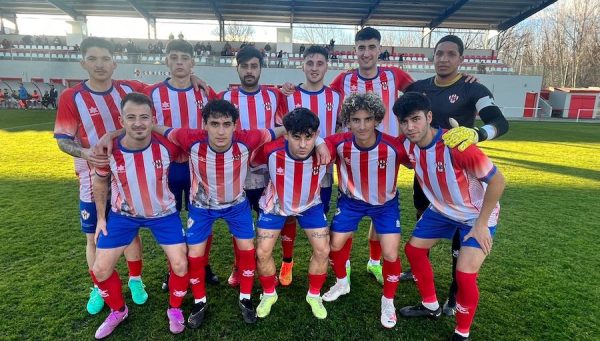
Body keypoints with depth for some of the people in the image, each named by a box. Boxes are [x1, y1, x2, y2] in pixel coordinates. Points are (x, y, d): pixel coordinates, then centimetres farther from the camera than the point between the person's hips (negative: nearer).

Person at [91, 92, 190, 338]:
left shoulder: (167, 146, -25)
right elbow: (100, 182, 0)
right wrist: (101, 217, 5)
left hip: (164, 213, -1)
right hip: (123, 215, 1)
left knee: (180, 265, -5)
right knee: (100, 270, 4)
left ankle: (175, 310, 24)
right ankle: (118, 311, 33)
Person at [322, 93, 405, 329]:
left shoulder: (394, 146, -30)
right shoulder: (340, 144, -26)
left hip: (386, 203, -1)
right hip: (351, 201, 2)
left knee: (391, 254, -6)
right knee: (335, 245, 8)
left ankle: (388, 302, 24)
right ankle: (342, 283, 41)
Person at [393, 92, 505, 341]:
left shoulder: (457, 144, -34)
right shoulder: (407, 144, -16)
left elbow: (497, 181, -26)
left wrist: (481, 223, -22)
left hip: (477, 213, -6)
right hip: (441, 209, 6)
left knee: (465, 273, -14)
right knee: (413, 248, 10)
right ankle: (431, 306, 33)